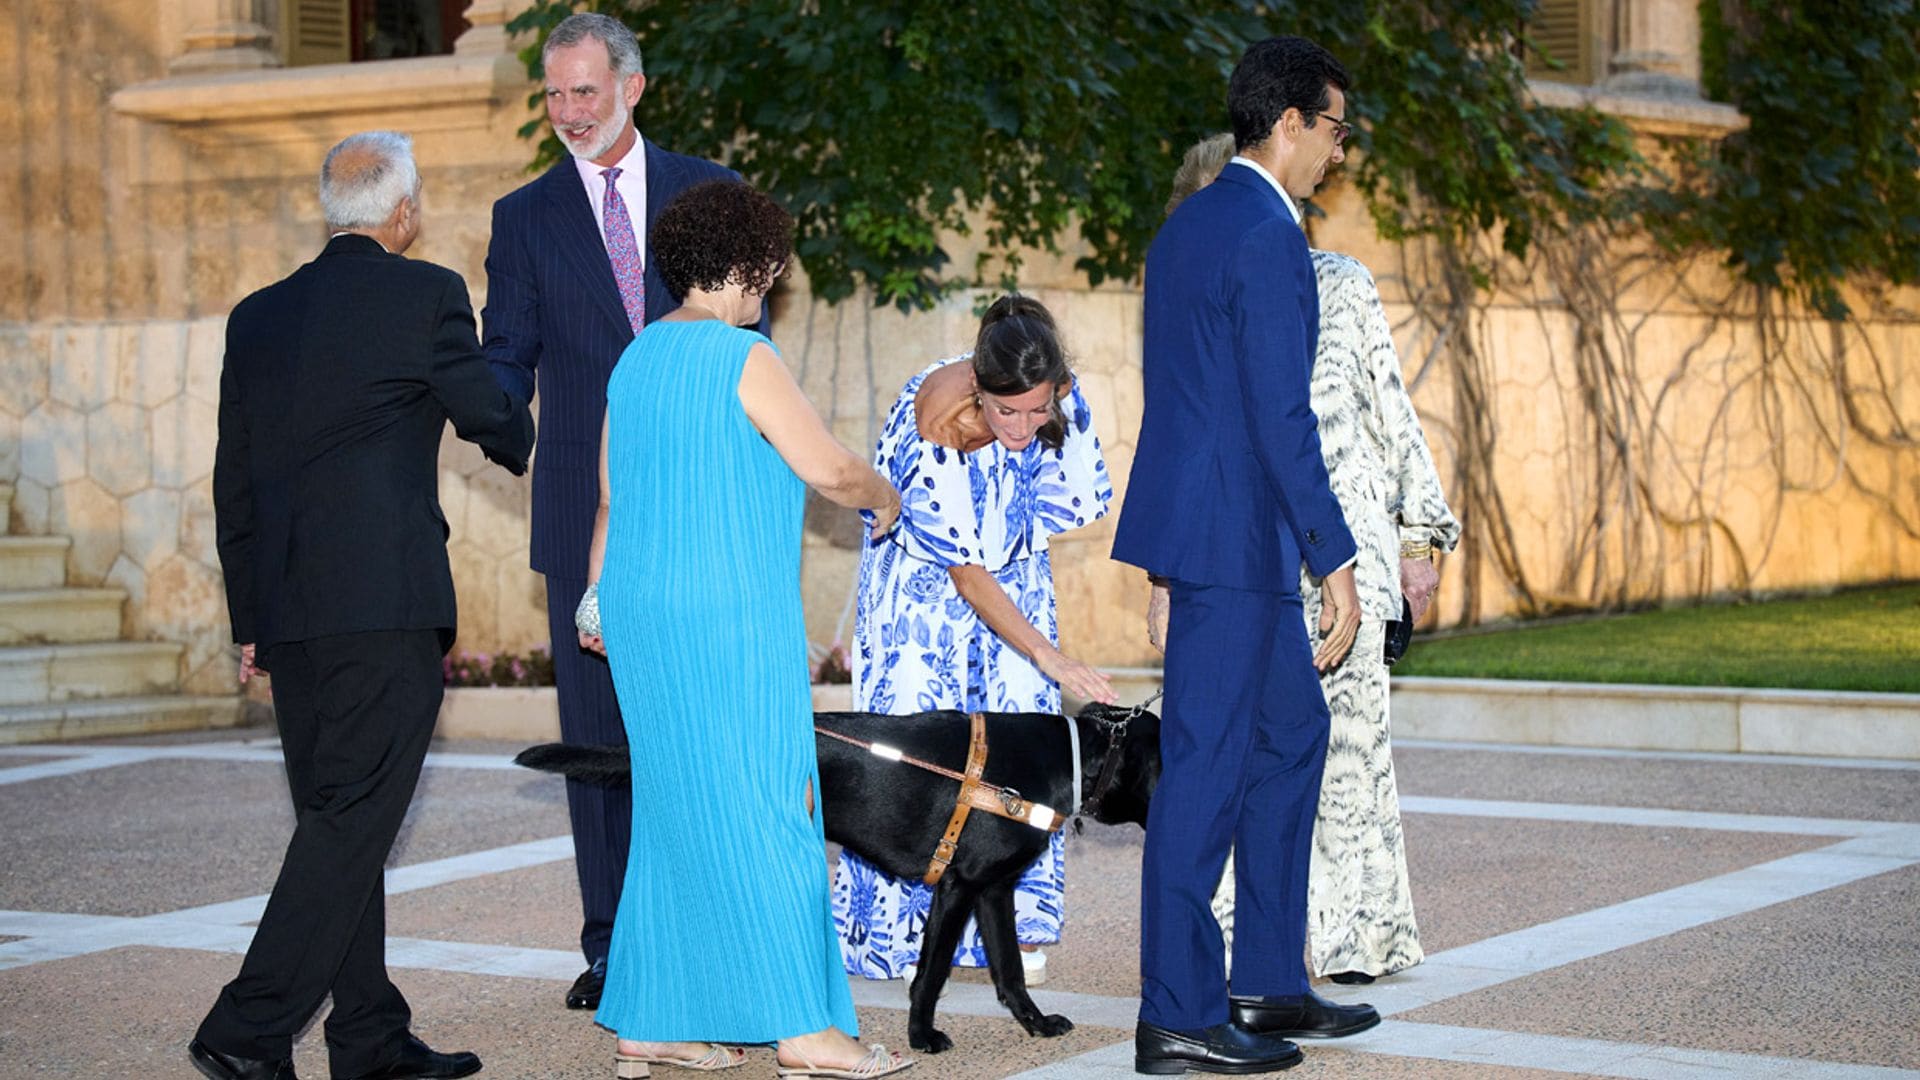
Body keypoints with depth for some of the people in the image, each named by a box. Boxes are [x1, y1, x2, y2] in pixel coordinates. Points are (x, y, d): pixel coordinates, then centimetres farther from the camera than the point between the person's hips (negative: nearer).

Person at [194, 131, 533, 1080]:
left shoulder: (258, 316, 14)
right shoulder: (425, 293, -4)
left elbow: (233, 484, 15)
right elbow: (492, 420, 6)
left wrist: (250, 620, 20)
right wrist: (528, 445, 29)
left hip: (287, 611, 7)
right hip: (387, 603, -7)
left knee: (334, 818, 12)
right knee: (352, 822, -6)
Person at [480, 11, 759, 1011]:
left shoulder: (709, 193, 8)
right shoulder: (524, 217, 8)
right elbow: (509, 359, 6)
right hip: (586, 507, 0)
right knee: (598, 728, 3)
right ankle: (612, 946, 10)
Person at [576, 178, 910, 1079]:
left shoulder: (637, 358, 12)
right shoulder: (742, 359, -12)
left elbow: (611, 495, 19)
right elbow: (828, 470, -11)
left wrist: (597, 597, 28)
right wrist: (884, 498, 10)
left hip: (644, 609, 8)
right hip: (727, 616, -8)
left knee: (676, 809, 12)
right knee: (763, 809, -4)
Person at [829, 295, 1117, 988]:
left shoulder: (1059, 394, -22)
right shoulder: (933, 427, -35)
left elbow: (1081, 501, -2)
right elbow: (962, 569, -31)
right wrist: (1047, 655, -32)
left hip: (1010, 573, 4)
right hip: (923, 582, -4)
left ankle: (1015, 930, -3)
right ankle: (900, 933, -5)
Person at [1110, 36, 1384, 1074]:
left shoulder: (1186, 226, 15)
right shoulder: (1269, 239, -15)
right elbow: (1281, 417, -20)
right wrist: (1335, 560, -17)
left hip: (1196, 531, 10)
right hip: (1235, 538, -10)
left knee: (1292, 733, 17)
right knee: (1206, 765, -6)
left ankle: (1269, 980, 22)